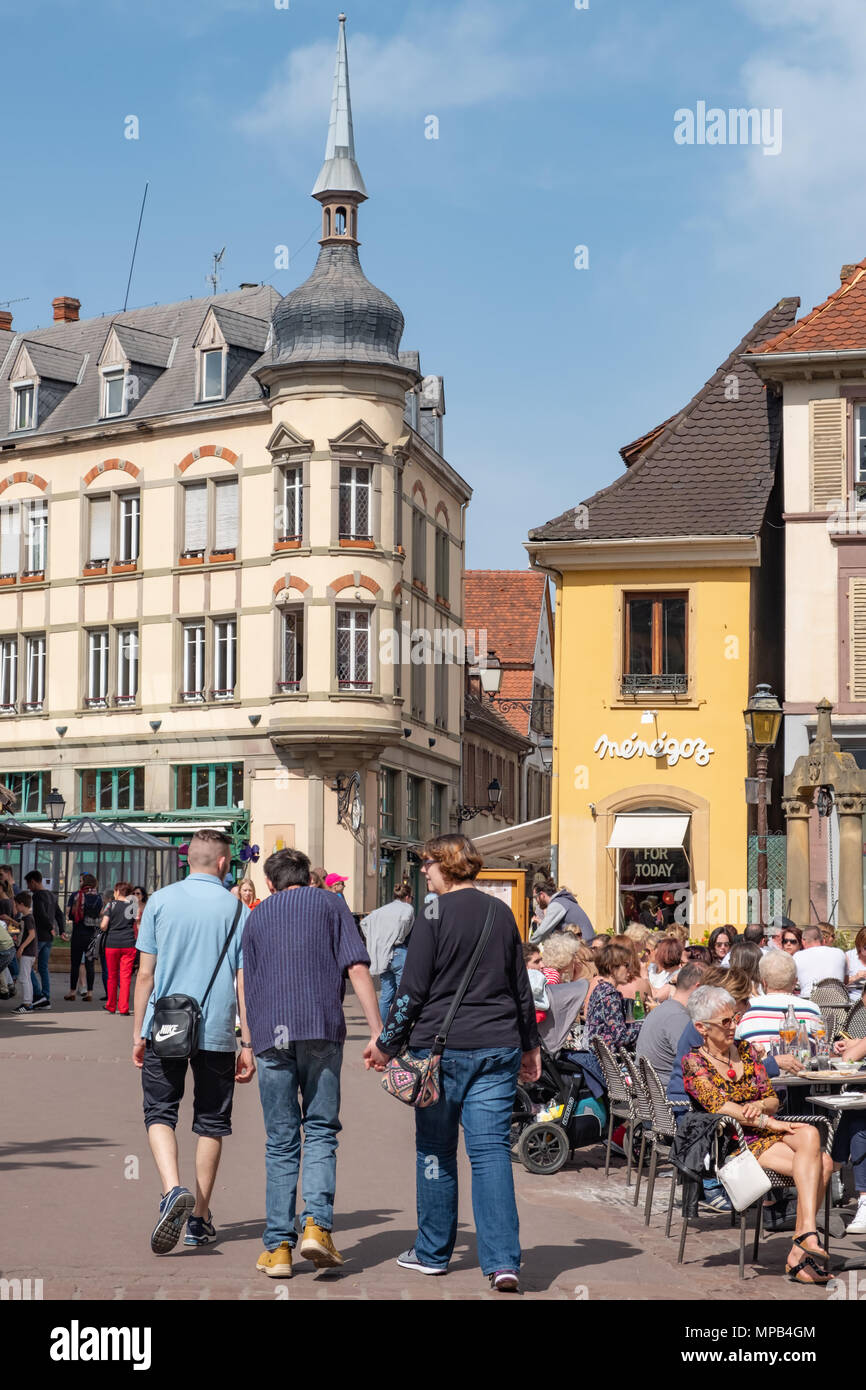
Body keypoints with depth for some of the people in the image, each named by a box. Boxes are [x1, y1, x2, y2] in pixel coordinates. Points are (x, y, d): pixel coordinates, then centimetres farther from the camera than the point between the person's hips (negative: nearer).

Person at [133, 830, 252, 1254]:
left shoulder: (160, 901, 1)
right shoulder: (237, 910, 0)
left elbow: (145, 973, 0)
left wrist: (139, 1032, 7)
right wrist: (250, 1046, 3)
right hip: (217, 1032, 0)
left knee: (160, 1113, 8)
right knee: (211, 1122, 12)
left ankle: (173, 1190, -17)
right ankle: (199, 1218, 17)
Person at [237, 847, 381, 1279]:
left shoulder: (257, 916, 18)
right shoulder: (331, 904, 11)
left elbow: (244, 984, 17)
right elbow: (357, 969, 1)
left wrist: (248, 1043, 25)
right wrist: (376, 1031, -1)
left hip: (271, 1035, 2)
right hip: (321, 1030, -2)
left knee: (281, 1142, 5)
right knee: (320, 1130, 6)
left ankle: (278, 1246, 3)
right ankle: (317, 1224, -12)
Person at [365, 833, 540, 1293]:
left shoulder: (434, 917, -8)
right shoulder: (501, 913, 8)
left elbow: (413, 992, -8)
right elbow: (521, 987, 14)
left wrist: (386, 1043, 3)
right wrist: (530, 1044, 24)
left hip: (442, 1047, -4)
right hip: (498, 1048, 4)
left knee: (435, 1150, 11)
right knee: (491, 1149, -1)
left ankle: (433, 1252, 22)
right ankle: (503, 1261, -12)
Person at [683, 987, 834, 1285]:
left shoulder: (746, 1051, 17)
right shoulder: (693, 1063, 0)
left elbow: (773, 1099, 17)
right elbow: (718, 1106, -13)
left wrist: (760, 1106, -8)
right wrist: (768, 1122, -18)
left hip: (770, 1133, 6)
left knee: (824, 1163, -27)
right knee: (816, 1165, -28)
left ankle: (799, 1255, -28)